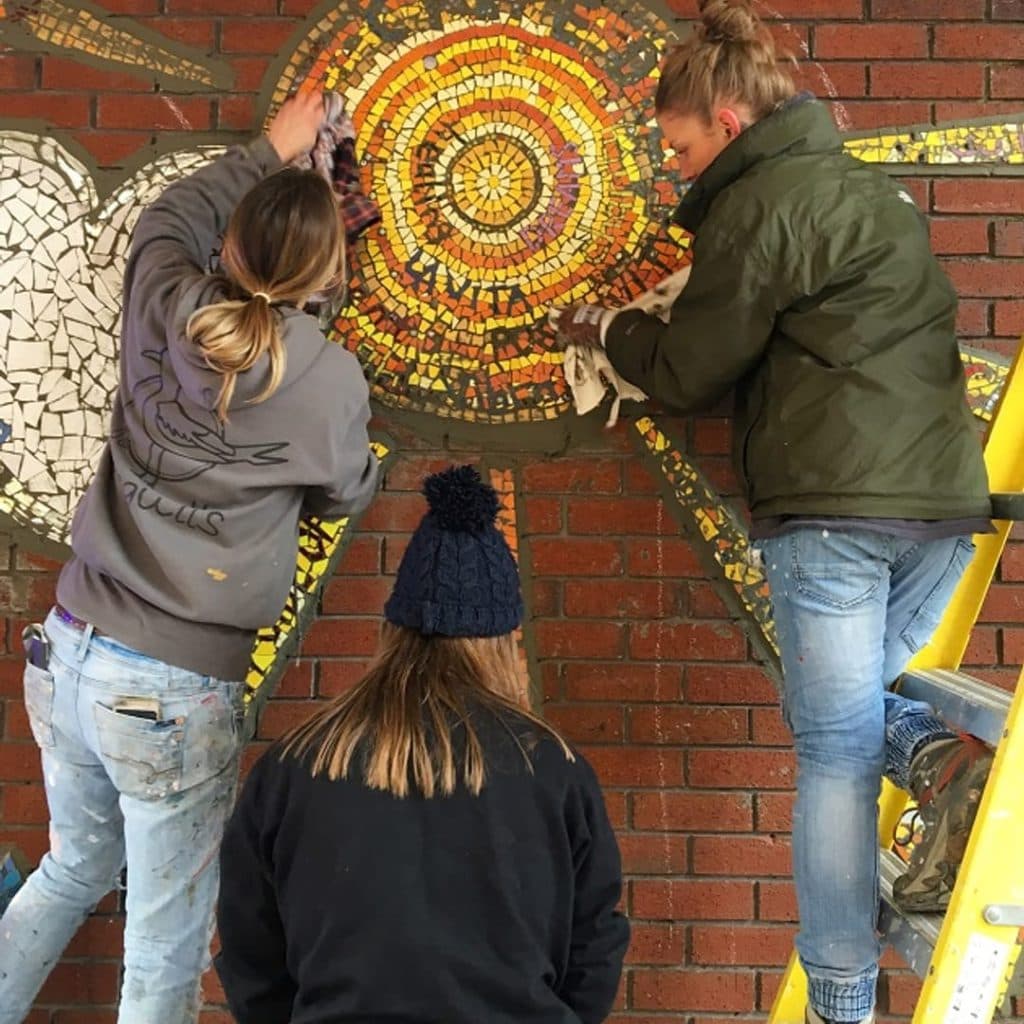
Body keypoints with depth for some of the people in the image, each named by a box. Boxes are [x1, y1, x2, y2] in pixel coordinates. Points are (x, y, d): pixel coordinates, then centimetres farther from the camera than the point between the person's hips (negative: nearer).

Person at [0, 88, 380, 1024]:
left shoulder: (161, 310, 0)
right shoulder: (329, 379, -11)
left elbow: (172, 217, 24)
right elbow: (346, 496, 9)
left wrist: (269, 151, 34)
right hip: (173, 695, -5)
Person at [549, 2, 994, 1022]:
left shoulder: (761, 203, -6)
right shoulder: (873, 191, 21)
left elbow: (691, 371, -3)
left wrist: (606, 326, 16)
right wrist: (656, 328, 21)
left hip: (834, 506, -8)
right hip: (944, 499, 8)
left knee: (835, 755, -1)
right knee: (860, 695, 24)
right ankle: (941, 760, -5)